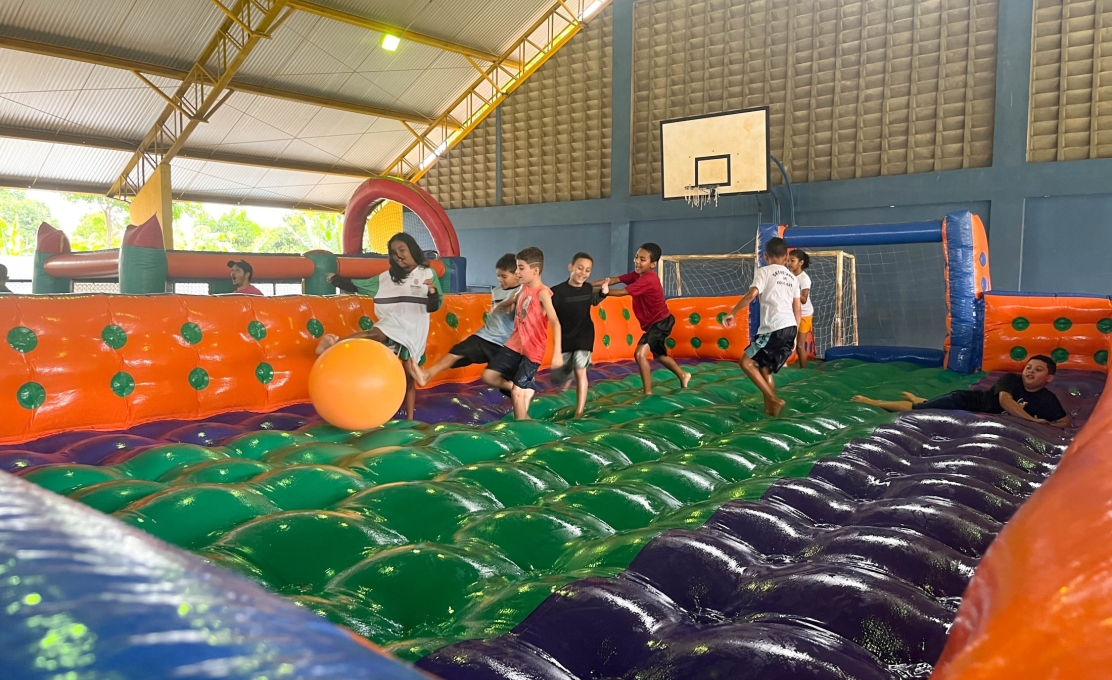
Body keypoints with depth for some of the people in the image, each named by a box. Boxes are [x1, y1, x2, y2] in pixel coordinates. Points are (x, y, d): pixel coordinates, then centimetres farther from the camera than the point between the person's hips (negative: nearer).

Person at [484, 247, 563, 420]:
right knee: (488, 376, 5)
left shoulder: (543, 293, -19)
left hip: (532, 351, -7)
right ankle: (526, 390, 22)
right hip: (514, 345, 8)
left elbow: (555, 323, -27)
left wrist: (557, 353, -34)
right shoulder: (524, 288, 4)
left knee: (516, 393, -6)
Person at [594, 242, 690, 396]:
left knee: (640, 354, -22)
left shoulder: (648, 280, -29)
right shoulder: (637, 274, -2)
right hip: (655, 322, 10)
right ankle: (683, 376, 49)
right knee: (659, 355, 27)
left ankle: (648, 393, -15)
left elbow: (622, 292, -34)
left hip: (660, 322, -10)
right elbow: (614, 280, -9)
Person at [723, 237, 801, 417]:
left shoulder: (764, 271, 2)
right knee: (765, 369, 18)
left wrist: (732, 313, -6)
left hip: (774, 328, -7)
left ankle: (774, 400, -7)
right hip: (790, 328, 7)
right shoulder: (792, 277, 22)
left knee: (746, 362, 0)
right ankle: (770, 409, 16)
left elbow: (752, 294, -14)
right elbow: (797, 309, 20)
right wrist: (794, 336, 26)